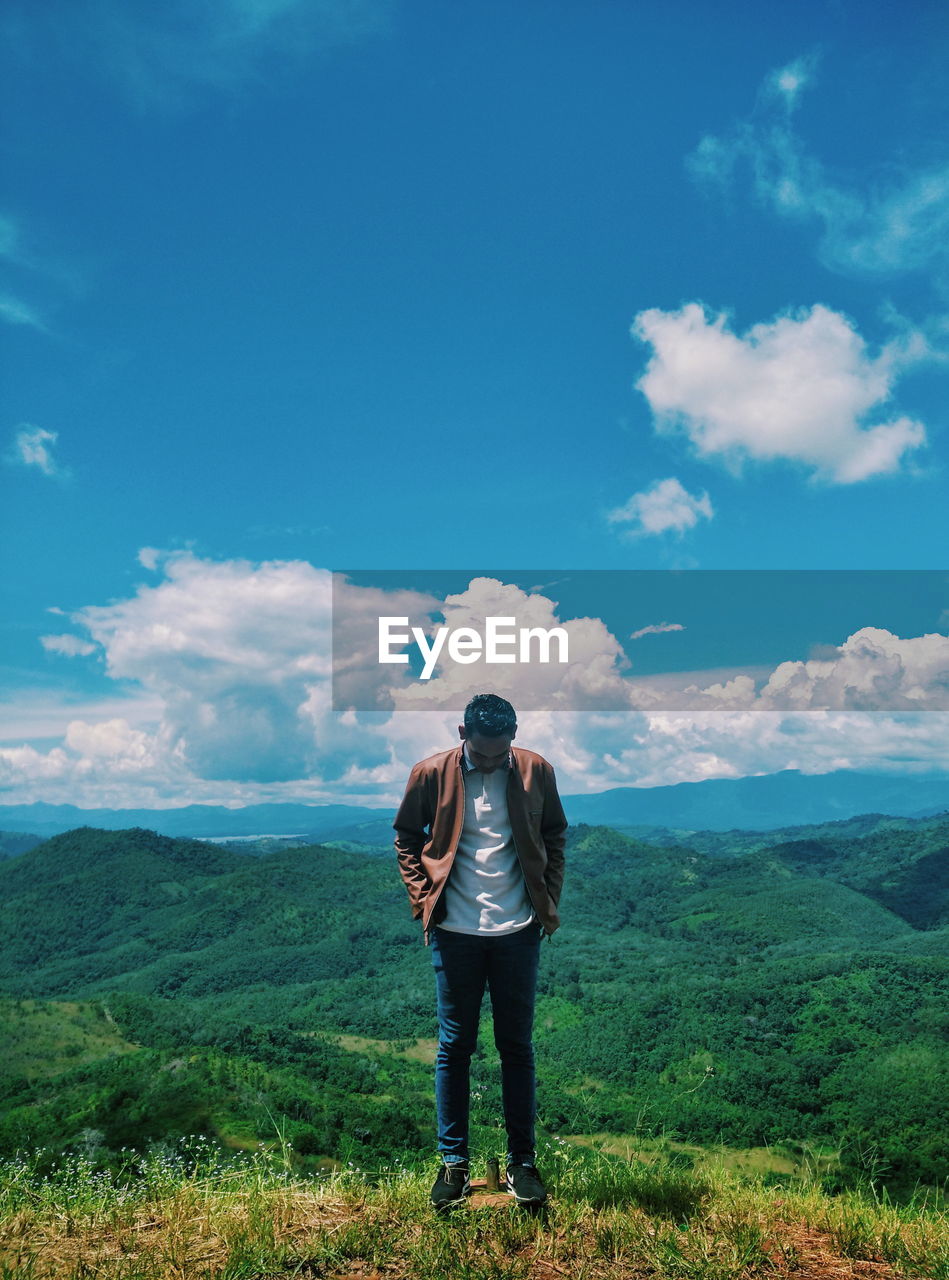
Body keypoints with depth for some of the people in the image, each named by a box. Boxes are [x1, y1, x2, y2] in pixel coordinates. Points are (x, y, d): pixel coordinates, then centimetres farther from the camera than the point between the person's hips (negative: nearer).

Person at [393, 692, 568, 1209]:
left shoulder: (536, 771, -3)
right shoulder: (431, 773, -6)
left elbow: (554, 835, 10)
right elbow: (406, 836, 6)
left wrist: (550, 899, 3)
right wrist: (423, 897, -3)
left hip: (518, 931, 1)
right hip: (455, 932, 0)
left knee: (517, 1047, 10)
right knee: (454, 1047, 8)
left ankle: (522, 1161, 23)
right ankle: (453, 1162, 22)